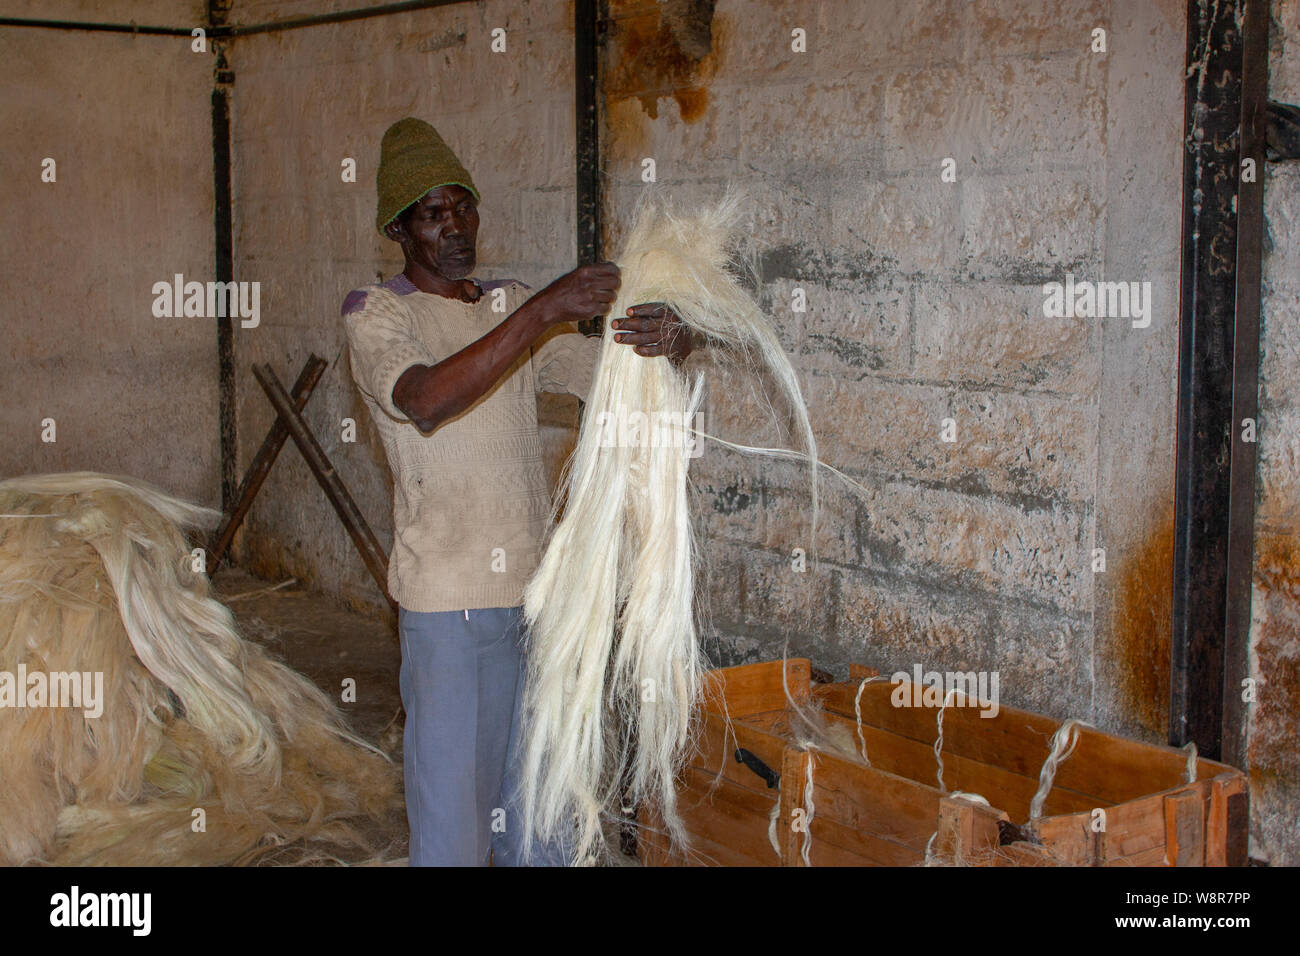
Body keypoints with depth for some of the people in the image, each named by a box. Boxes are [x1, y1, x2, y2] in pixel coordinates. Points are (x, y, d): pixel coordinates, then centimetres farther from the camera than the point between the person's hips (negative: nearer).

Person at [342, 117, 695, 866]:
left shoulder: (512, 306, 11)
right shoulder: (377, 314, -7)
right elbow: (424, 400, -28)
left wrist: (668, 343, -17)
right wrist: (542, 312, -33)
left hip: (534, 583, 6)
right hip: (448, 599, -5)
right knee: (453, 789, 2)